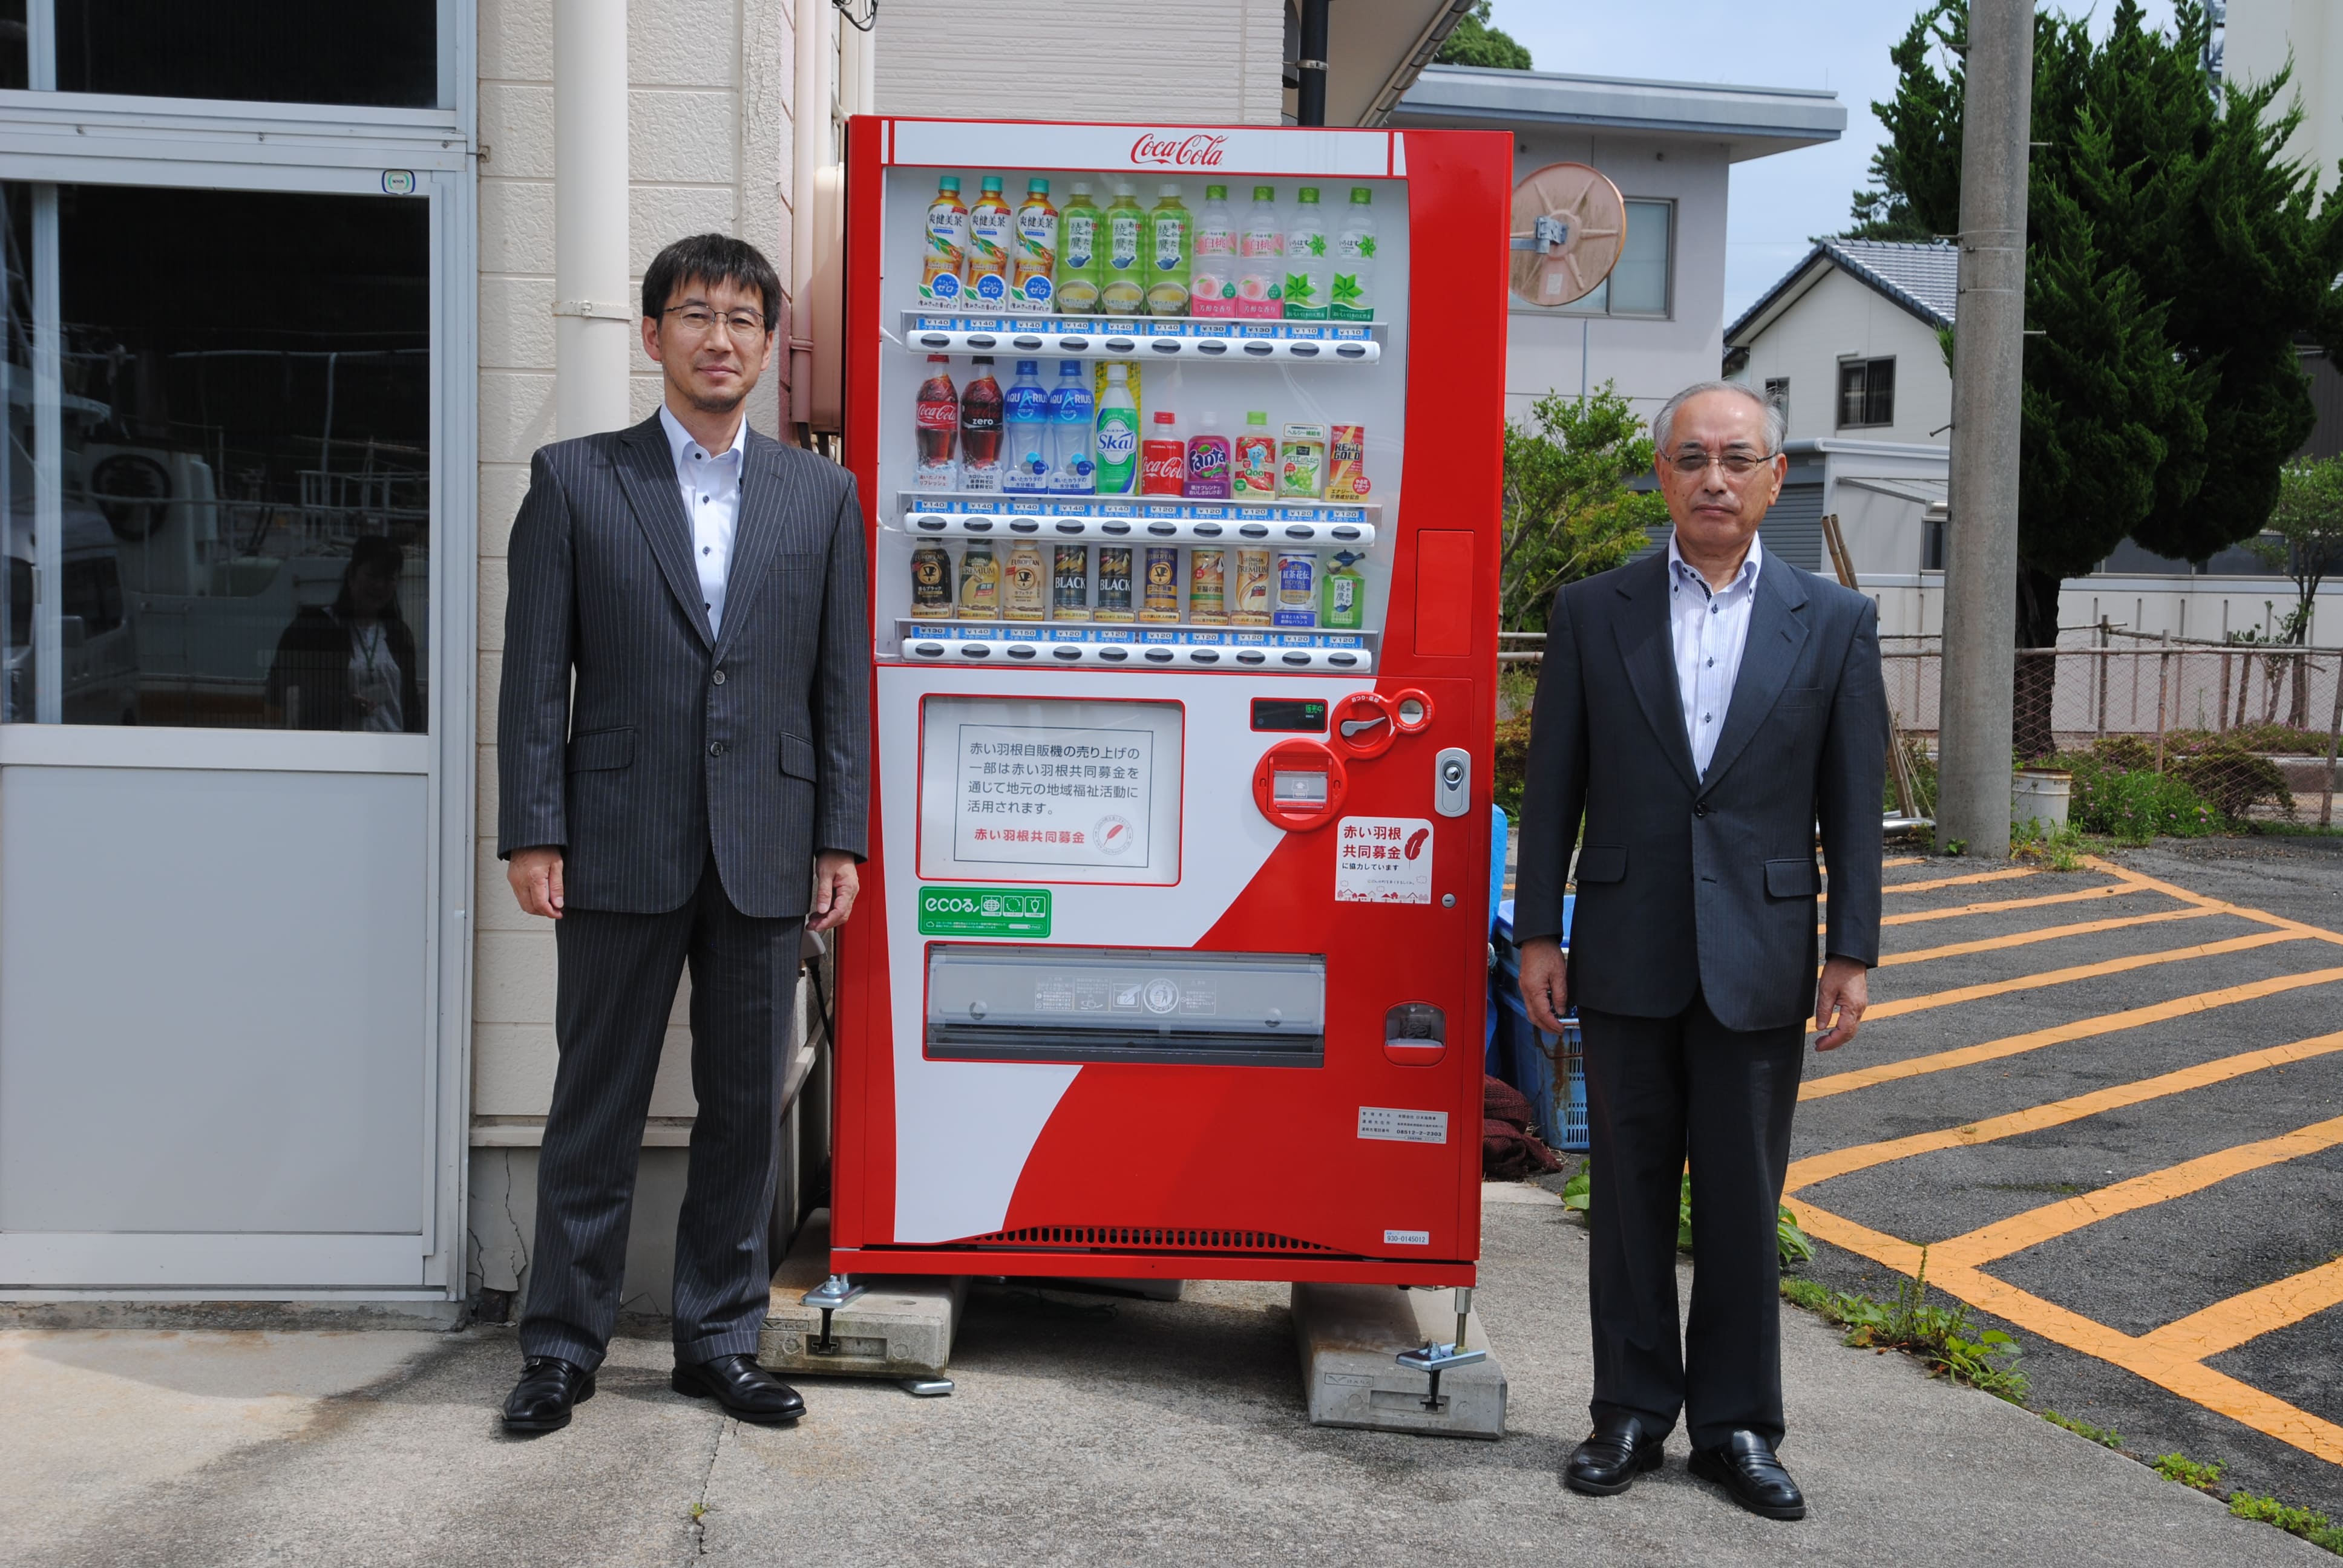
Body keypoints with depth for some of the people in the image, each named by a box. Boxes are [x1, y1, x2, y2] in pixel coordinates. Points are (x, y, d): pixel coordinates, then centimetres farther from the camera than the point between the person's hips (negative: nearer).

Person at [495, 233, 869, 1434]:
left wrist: (840, 839, 2)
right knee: (596, 1106, 6)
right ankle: (563, 1345, 19)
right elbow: (535, 667, 1)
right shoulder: (575, 480, 4)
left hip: (765, 856, 2)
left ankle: (719, 1338, 23)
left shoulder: (821, 496, 9)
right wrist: (531, 831, -5)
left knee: (745, 1107, 9)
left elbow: (842, 679, 8)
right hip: (620, 849, -2)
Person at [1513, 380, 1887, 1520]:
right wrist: (1537, 935, 0)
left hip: (1759, 961, 0)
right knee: (1631, 1194, 10)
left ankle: (1737, 1426, 21)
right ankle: (1631, 1413, 23)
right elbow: (1553, 785, 3)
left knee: (1743, 1203, 8)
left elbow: (1852, 804, 3)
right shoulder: (1593, 613, 2)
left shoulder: (1834, 624, 2)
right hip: (1628, 957, 0)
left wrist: (1852, 954, -1)